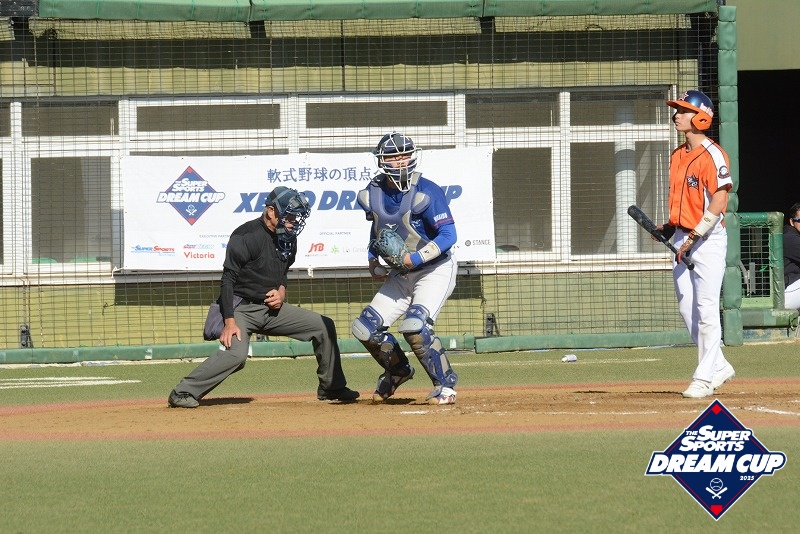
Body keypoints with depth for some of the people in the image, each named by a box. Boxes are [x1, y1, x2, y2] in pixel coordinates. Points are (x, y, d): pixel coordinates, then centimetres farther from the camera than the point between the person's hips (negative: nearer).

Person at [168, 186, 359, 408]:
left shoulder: (287, 238, 6)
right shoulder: (246, 237, -18)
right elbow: (228, 280, -19)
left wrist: (281, 291, -1)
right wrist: (230, 322, -25)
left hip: (272, 307, 8)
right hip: (242, 309, -8)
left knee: (324, 326, 4)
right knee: (236, 353, -32)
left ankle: (332, 388, 16)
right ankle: (183, 393, -22)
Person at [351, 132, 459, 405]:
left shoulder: (426, 192, -20)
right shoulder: (372, 194, -2)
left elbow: (448, 235, -23)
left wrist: (415, 258, -30)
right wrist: (373, 260, 6)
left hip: (435, 270, -7)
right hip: (401, 275, 7)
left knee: (414, 326, -28)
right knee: (364, 328, 1)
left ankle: (445, 385, -11)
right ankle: (397, 370, 29)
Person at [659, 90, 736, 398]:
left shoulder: (712, 154, -12)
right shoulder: (678, 156, 15)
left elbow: (719, 200, -19)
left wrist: (694, 237, -21)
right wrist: (670, 228, 7)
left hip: (708, 238, -9)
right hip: (683, 240, 9)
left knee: (706, 309, -7)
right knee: (687, 309, 9)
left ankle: (704, 378, -5)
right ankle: (719, 367, 22)